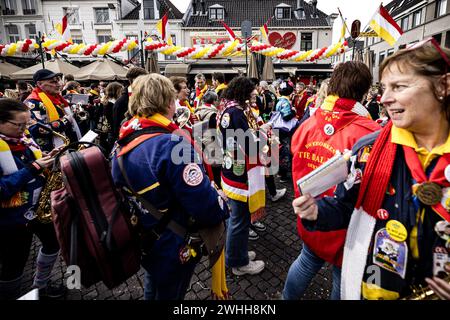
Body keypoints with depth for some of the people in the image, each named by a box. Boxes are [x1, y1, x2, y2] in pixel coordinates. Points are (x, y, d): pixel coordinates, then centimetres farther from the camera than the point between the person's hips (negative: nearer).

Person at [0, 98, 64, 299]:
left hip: (38, 205, 8)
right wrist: (32, 168, -29)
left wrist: (47, 161, -9)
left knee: (53, 242, 22)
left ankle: (41, 286, 45)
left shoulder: (22, 139, 1)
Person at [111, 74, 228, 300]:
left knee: (153, 290, 32)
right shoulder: (170, 144, -31)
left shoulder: (124, 143, -4)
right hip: (173, 248, -7)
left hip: (144, 241, 7)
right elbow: (205, 204, -32)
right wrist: (222, 209, -11)